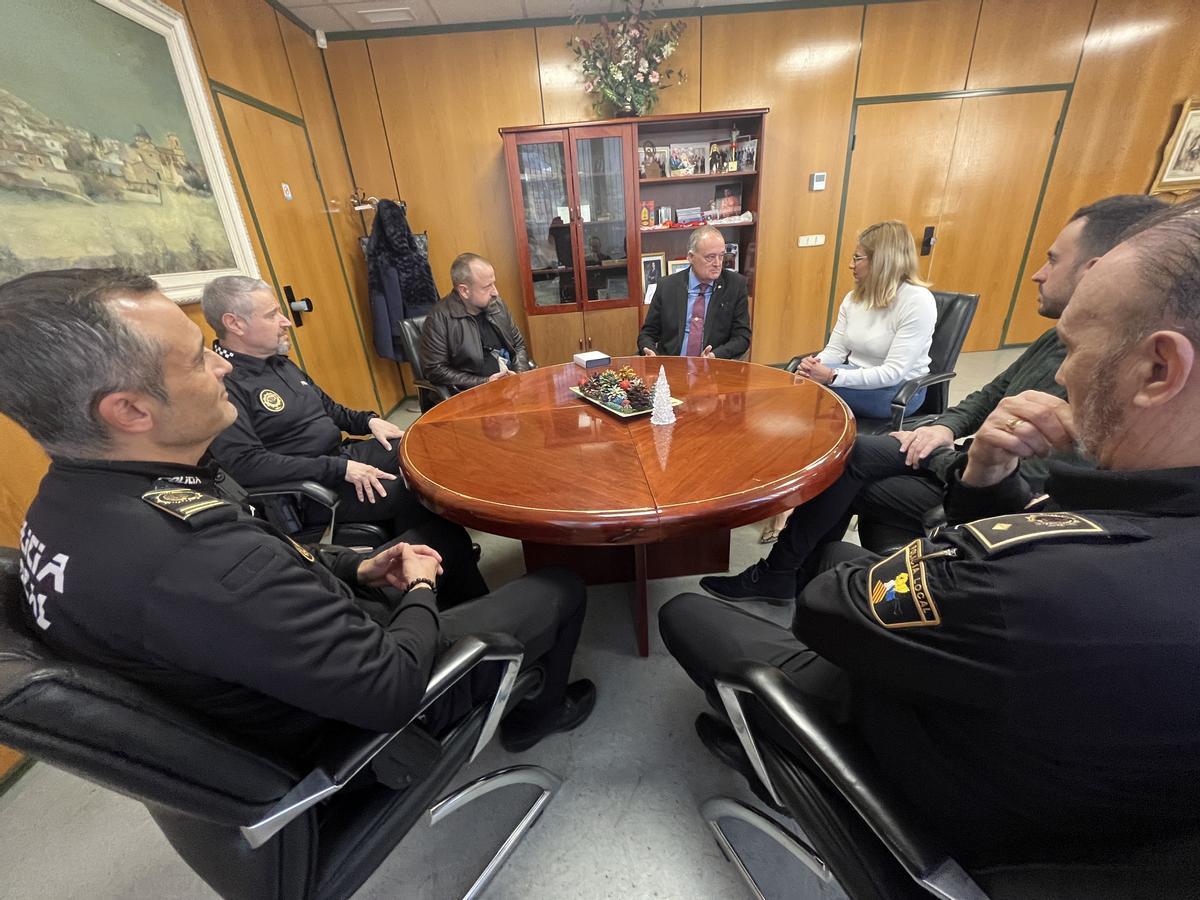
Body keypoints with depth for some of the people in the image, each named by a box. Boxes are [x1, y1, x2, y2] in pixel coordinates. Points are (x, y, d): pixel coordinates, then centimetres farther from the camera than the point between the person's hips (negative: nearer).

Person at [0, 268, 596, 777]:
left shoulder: (71, 502, -9)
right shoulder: (205, 567, -41)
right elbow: (391, 690, -31)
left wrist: (354, 567, -3)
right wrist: (420, 589, -14)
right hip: (353, 722, -7)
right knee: (560, 589, 2)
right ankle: (534, 715, 32)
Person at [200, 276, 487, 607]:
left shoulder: (278, 361, 11)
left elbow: (326, 406, 22)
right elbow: (245, 465, -27)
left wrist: (369, 420, 3)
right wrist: (340, 468, -27)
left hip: (342, 455, 10)